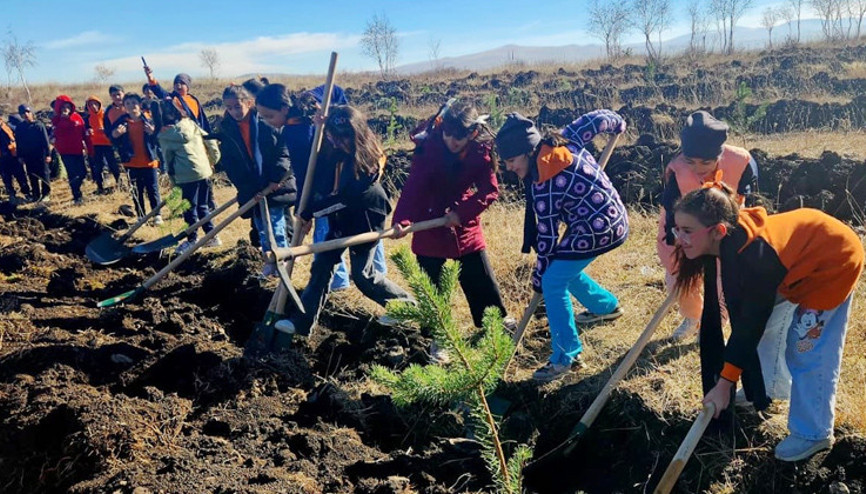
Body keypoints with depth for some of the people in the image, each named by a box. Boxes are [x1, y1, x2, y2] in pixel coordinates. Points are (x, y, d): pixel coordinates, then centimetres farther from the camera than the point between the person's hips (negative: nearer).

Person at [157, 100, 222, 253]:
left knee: (189, 208, 4)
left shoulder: (164, 134, -4)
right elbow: (210, 141, 7)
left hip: (186, 176, -6)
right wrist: (212, 161, 15)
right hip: (204, 171, 6)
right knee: (202, 206, 15)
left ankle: (192, 239, 10)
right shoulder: (190, 123, 8)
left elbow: (168, 160, -4)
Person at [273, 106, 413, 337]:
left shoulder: (367, 159, -24)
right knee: (321, 266, 5)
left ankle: (404, 303, 23)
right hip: (341, 219, 7)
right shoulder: (337, 151, -2)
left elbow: (345, 197, -27)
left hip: (364, 220, -7)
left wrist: (310, 211, -21)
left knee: (362, 274, 2)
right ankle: (303, 321, 10)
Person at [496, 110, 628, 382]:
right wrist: (618, 124, 25)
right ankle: (606, 306, 46)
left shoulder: (544, 188, -23)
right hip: (612, 218, 10)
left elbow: (547, 237, -15)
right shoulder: (564, 141, -4)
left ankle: (565, 357, -2)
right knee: (562, 268, 23)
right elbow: (596, 118, 2)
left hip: (599, 230, -10)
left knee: (553, 282, -8)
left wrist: (539, 278, -3)